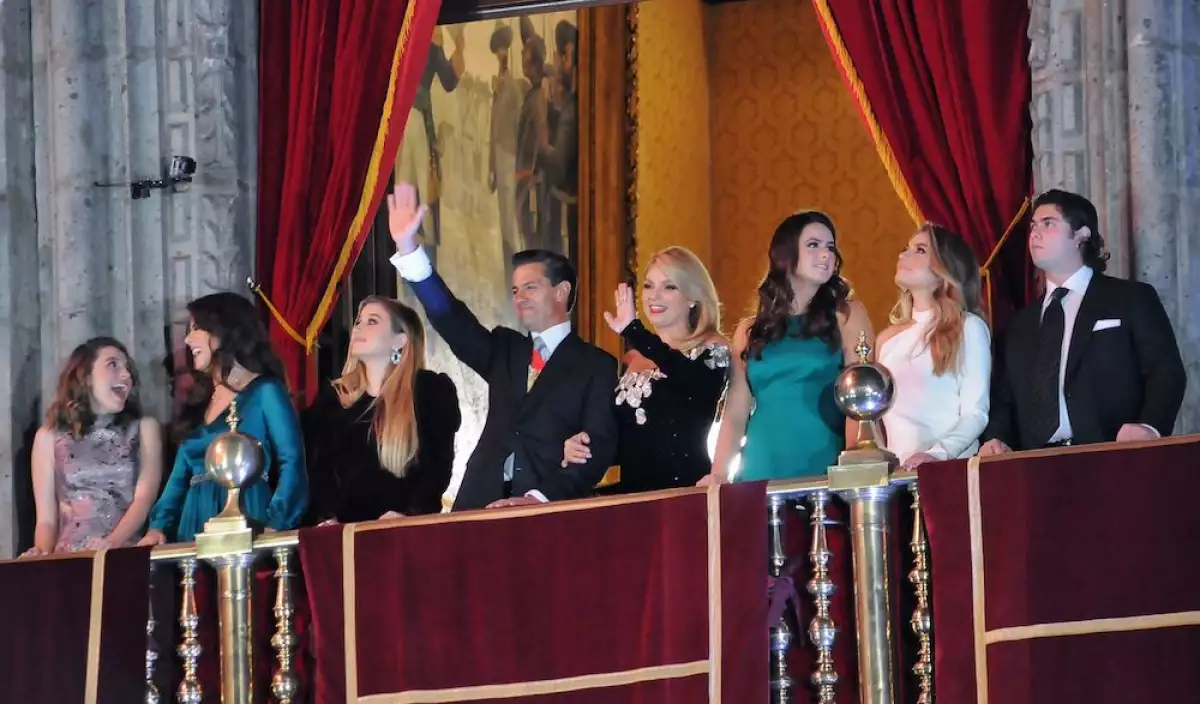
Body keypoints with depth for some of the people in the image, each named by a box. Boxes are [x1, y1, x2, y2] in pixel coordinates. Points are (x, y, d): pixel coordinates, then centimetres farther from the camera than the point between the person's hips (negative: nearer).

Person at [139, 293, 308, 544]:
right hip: (195, 532, 6)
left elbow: (292, 465, -10)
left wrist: (272, 527, -23)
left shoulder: (265, 392, -1)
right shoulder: (201, 400, 19)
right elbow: (181, 476, 17)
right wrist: (159, 526, 1)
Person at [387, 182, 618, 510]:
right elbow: (450, 317, 11)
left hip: (552, 513, -4)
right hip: (484, 506, 4)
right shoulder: (505, 350, 22)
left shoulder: (597, 366, 5)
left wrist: (543, 497, -18)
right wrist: (407, 246, 1)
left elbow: (600, 446, -4)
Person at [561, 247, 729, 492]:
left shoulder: (712, 351, -2)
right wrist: (581, 447, -1)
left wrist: (633, 331, -30)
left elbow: (693, 383, -25)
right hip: (633, 493, 5)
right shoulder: (634, 360, 15)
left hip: (686, 492, -5)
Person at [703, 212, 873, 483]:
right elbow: (735, 414, 11)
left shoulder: (847, 317, 7)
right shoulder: (751, 331, 14)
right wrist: (718, 476, -4)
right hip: (762, 476, 2)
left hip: (823, 474, -2)